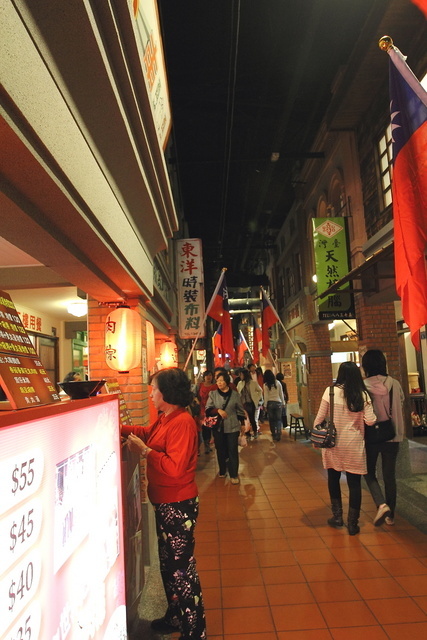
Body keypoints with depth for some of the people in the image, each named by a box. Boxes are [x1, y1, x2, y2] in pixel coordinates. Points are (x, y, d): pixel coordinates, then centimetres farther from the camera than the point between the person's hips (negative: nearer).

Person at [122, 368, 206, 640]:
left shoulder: (182, 423, -24)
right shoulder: (165, 420, 6)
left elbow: (174, 468, -28)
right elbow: (147, 433, 24)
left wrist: (144, 450, -22)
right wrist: (119, 429, 14)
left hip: (178, 505, -10)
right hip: (165, 503, 10)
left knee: (181, 566, 5)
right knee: (168, 562, 23)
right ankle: (175, 617, 42)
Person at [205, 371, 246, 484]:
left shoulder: (235, 394, -1)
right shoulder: (213, 394, -2)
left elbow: (240, 411, 8)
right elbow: (208, 410, -6)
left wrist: (242, 425, 12)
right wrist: (218, 410, -22)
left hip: (232, 426, -1)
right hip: (218, 426, 1)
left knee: (233, 450, -1)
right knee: (220, 450, 11)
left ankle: (234, 474, 9)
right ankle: (222, 471, 29)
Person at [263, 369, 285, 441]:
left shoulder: (266, 385, -5)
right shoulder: (278, 383, 0)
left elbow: (266, 396, -4)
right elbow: (281, 393, 5)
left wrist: (265, 405, 3)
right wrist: (282, 402, 14)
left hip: (270, 403, -1)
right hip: (278, 402, 1)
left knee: (271, 420, 9)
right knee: (278, 419, 4)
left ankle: (274, 435, 14)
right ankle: (278, 435, -5)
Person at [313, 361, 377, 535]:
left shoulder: (331, 391, -8)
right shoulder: (363, 395, -6)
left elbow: (320, 417, -5)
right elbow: (370, 421, -10)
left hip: (333, 442, 0)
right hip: (354, 444, 0)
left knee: (333, 479, 19)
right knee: (354, 483, 9)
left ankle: (337, 516, 27)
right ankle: (352, 523, 17)